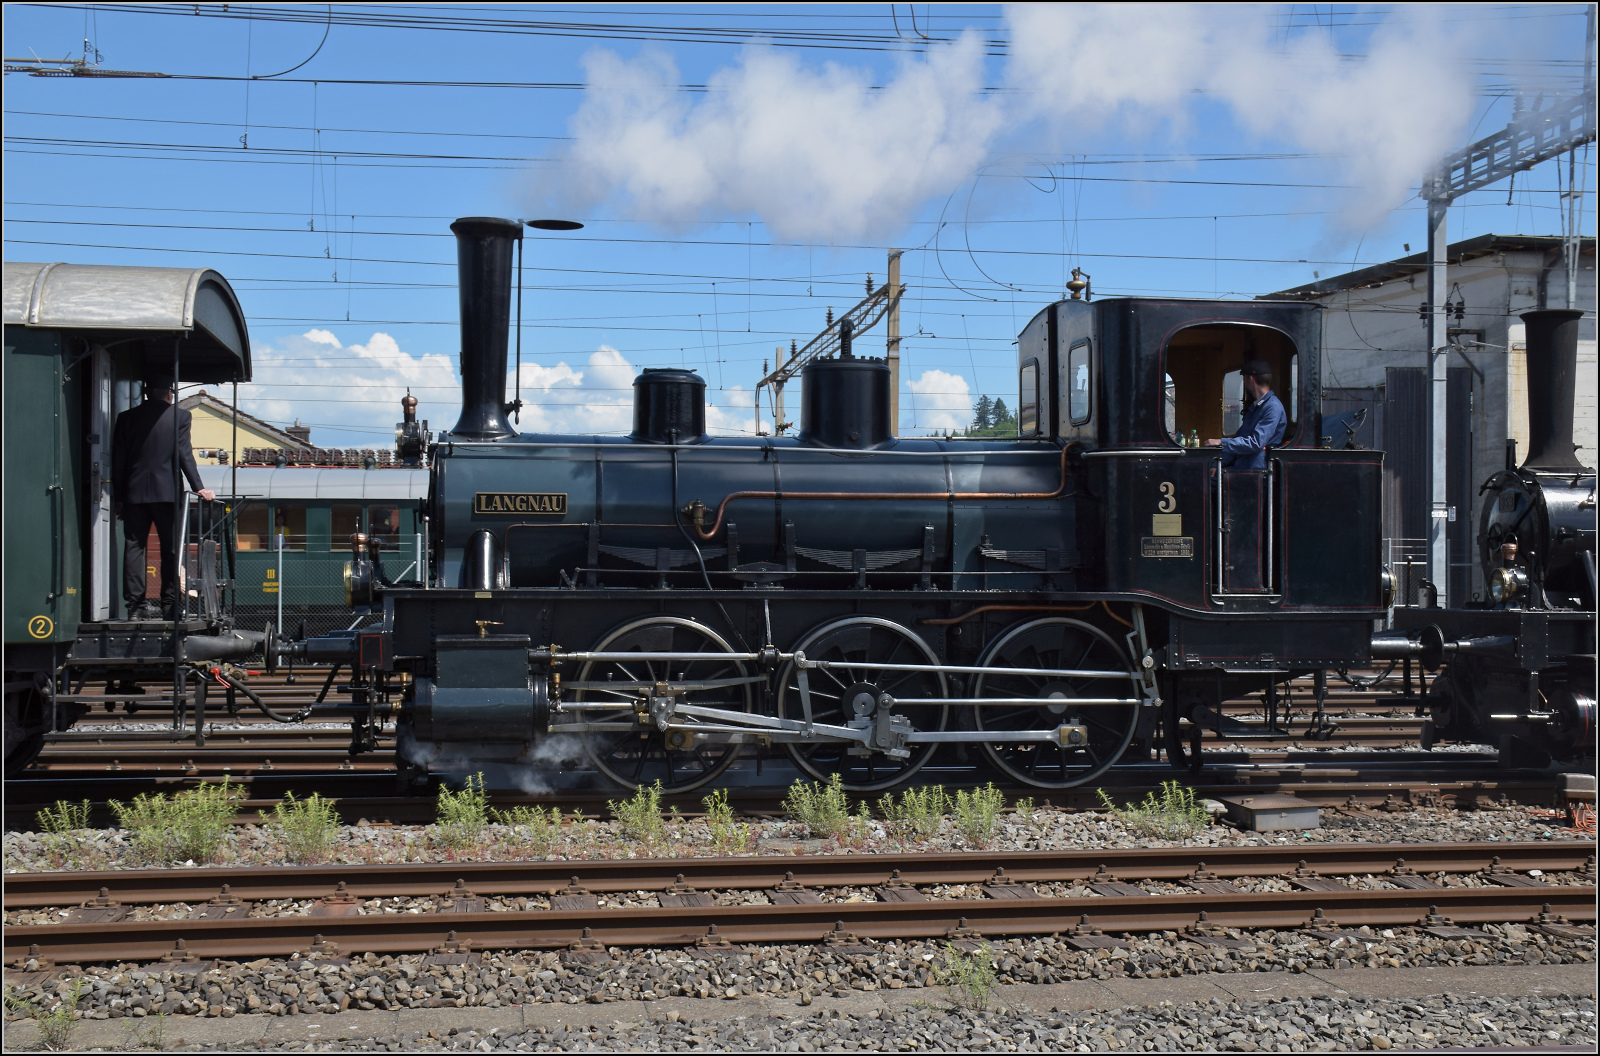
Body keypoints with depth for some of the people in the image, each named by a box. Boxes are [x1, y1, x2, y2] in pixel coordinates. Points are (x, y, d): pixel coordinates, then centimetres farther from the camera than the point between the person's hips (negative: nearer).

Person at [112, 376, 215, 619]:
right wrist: (199, 488, -1)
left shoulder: (126, 418, 7)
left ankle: (136, 605, 1)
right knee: (171, 550, 3)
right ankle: (170, 606, 1)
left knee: (133, 548, 4)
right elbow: (184, 454, -6)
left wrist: (118, 497, 12)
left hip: (134, 492, 2)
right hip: (167, 492, -2)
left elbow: (118, 460, 7)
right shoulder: (179, 416, -2)